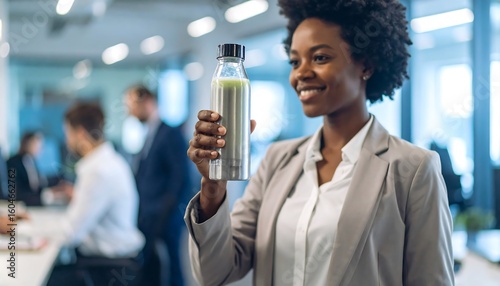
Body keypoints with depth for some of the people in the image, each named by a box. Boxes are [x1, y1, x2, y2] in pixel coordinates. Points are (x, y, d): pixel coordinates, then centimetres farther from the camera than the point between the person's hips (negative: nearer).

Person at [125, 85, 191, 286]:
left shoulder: (170, 134, -11)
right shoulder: (149, 135, 14)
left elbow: (180, 179, -16)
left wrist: (165, 217, -17)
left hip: (163, 221, -8)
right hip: (147, 219, 8)